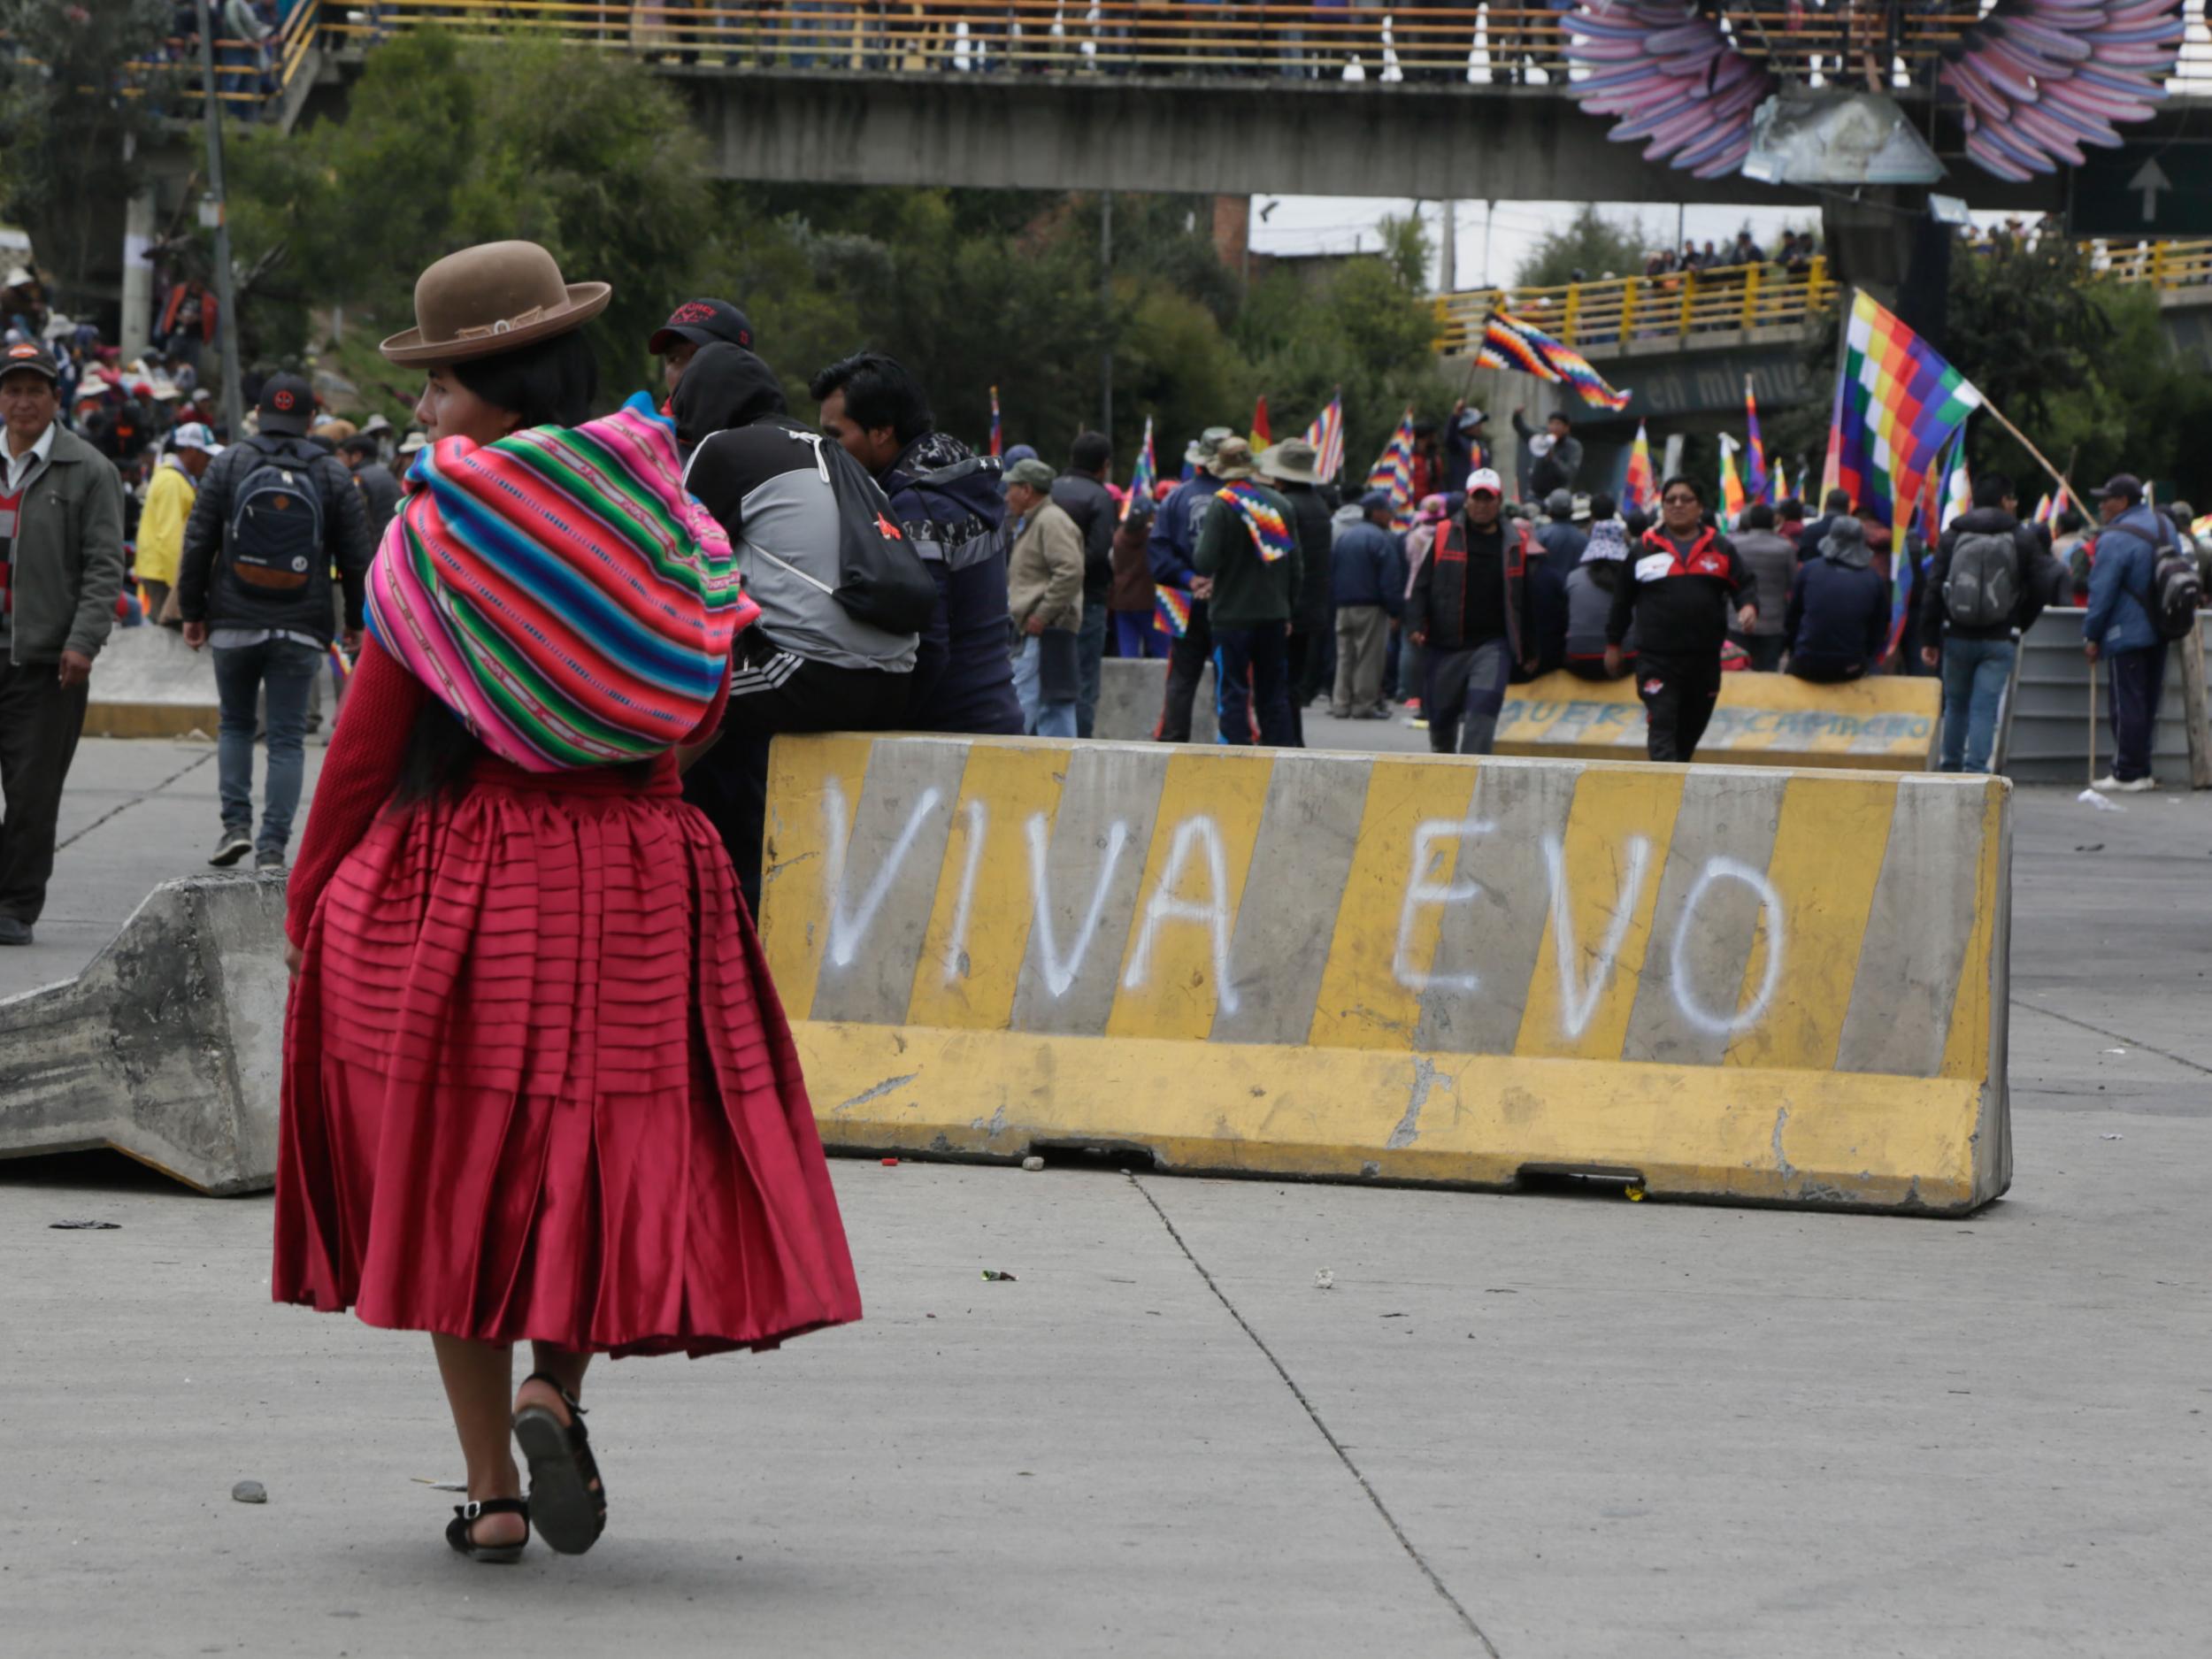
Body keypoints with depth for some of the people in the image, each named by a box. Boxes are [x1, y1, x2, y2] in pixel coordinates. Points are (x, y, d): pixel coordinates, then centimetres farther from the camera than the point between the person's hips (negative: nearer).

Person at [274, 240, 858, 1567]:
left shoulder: (436, 531, -8)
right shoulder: (663, 519, 0)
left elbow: (367, 742, -5)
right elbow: (701, 714, 9)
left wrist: (310, 896, 6)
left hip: (455, 882, -2)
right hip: (636, 883, 2)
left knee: (458, 1162, 8)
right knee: (616, 1144, 13)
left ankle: (493, 1490, 7)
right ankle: (554, 1383, -13)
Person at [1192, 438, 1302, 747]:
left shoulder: (1222, 505, -11)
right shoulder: (1280, 504, 6)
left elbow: (1205, 563, -16)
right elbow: (1296, 564, 10)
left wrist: (1198, 546, 6)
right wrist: (1288, 610, 18)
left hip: (1233, 615, -5)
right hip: (1274, 615, 5)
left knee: (1232, 696, 0)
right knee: (1274, 695, 11)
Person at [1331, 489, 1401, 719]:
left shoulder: (1343, 536, 11)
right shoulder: (1381, 539, -11)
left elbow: (1331, 573, 14)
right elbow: (1391, 579, -14)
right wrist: (1396, 611, -10)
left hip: (1343, 606, 7)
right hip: (1371, 606, -7)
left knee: (1345, 656, 10)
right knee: (1369, 657, -3)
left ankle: (1341, 703, 8)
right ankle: (1365, 704, -4)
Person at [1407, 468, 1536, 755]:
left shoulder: (1515, 543, 7)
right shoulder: (1445, 535, 5)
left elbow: (1524, 600, 13)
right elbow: (1422, 586, 5)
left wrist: (1529, 651, 16)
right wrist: (1415, 625, -10)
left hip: (1492, 645, -1)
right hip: (1444, 645, 1)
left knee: (1483, 710, -19)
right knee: (1441, 716, 8)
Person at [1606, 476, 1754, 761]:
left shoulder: (1719, 548, 9)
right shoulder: (1645, 549, 6)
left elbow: (1742, 585, 8)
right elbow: (1622, 599, 11)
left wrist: (1748, 606, -15)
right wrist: (1613, 643, 12)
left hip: (1704, 660, 2)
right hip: (1657, 659, -2)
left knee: (1691, 731, 12)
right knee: (1662, 727, -15)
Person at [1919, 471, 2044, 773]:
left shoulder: (1951, 537, 2)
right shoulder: (2024, 539, 0)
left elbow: (1933, 592, 0)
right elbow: (2038, 592, 3)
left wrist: (1929, 639, 3)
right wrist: (2018, 627, 18)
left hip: (1957, 636, 2)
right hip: (2001, 640, -2)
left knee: (1956, 703, 16)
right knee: (1985, 707, -3)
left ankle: (1951, 767, 22)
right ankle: (1976, 768, -13)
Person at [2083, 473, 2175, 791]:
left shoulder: (2115, 539, -18)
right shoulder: (2164, 527, 9)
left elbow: (2101, 592, -16)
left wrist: (2092, 635, -6)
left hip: (2127, 632, -8)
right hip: (2161, 632, 8)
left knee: (2127, 704, -4)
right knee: (2148, 702, 13)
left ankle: (2127, 774, -2)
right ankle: (2141, 770, 17)